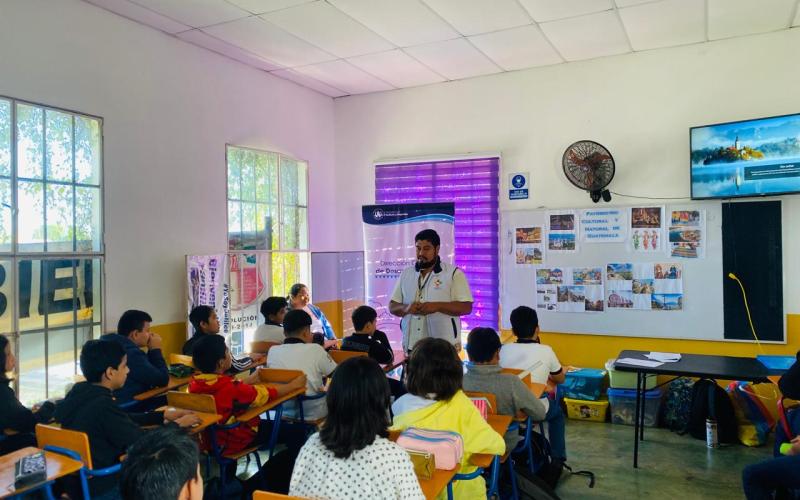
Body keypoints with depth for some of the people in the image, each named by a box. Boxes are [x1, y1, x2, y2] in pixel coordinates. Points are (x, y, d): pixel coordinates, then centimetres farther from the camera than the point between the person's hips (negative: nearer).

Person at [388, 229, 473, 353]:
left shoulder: (453, 274, -2)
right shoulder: (406, 274, 11)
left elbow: (466, 307, -7)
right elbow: (392, 307, 12)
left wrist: (437, 306, -20)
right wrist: (406, 308, -11)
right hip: (411, 346, 4)